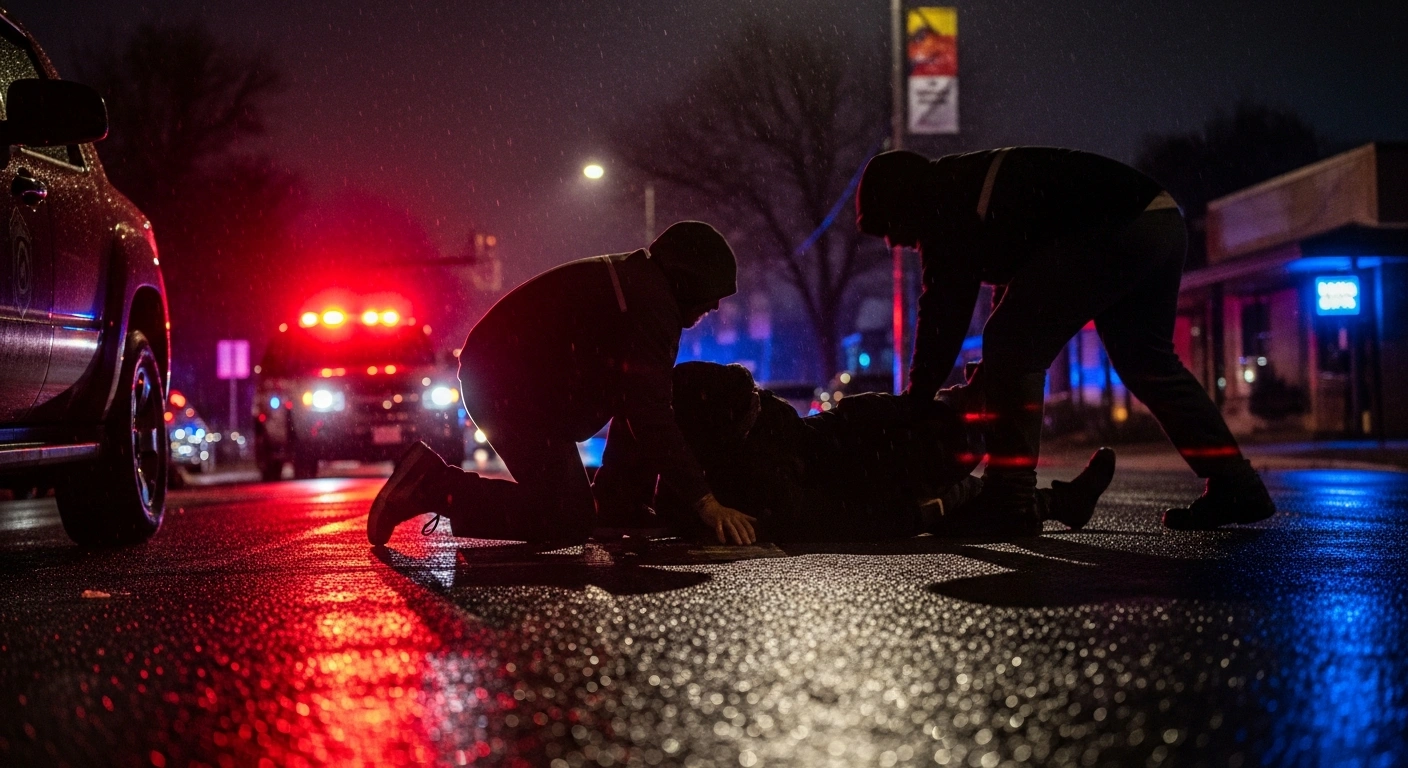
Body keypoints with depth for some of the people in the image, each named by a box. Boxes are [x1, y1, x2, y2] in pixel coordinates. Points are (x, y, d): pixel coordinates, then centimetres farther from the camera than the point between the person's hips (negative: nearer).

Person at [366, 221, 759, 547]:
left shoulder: (632, 281, 17)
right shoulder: (650, 305, -17)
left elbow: (635, 401, 22)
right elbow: (650, 417, -23)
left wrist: (620, 495, 23)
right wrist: (705, 503, -21)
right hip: (517, 390, -11)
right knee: (569, 522, -14)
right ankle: (436, 485, -13)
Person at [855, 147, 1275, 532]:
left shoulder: (942, 204, -1)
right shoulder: (972, 183, 28)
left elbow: (944, 310, -6)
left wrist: (916, 399, -1)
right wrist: (979, 387, 30)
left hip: (1113, 230, -11)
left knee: (1013, 345, -7)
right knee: (1145, 360, 22)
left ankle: (1008, 496, -9)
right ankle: (1236, 487, 22)